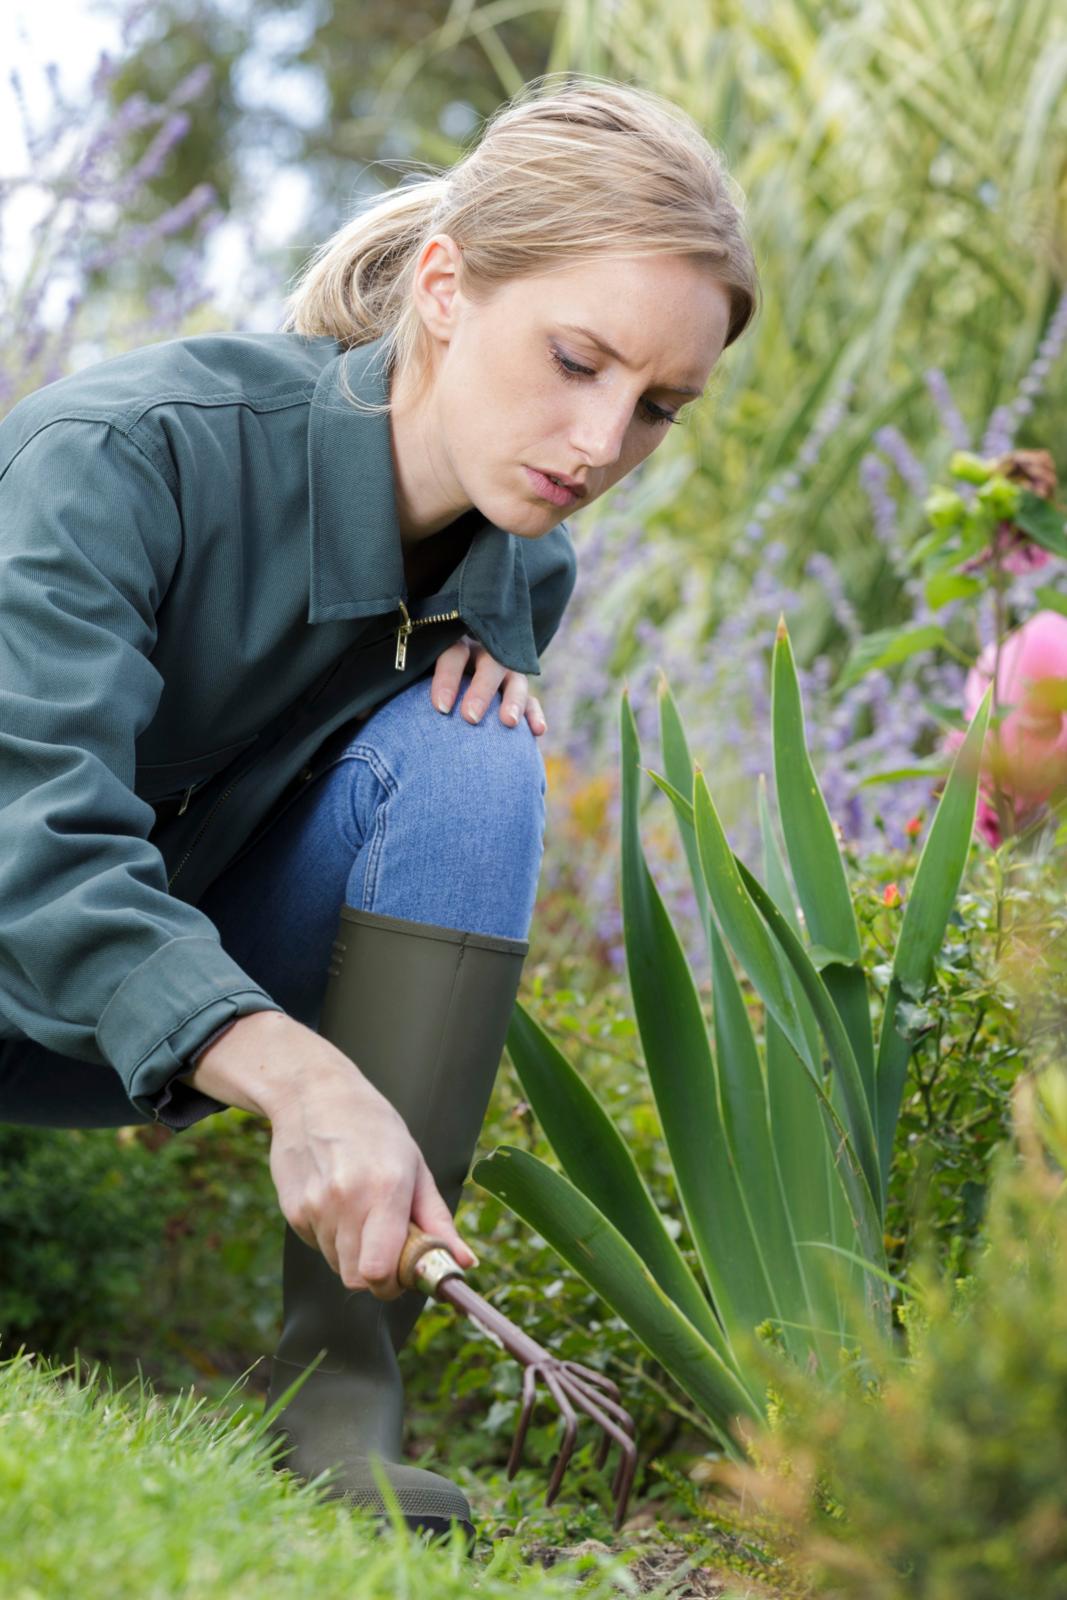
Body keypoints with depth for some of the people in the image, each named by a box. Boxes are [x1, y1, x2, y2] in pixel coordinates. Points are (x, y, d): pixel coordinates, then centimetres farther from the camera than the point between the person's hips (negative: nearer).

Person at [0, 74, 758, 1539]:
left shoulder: (523, 566, -8)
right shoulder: (125, 454, -28)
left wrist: (490, 655, -15)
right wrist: (301, 1074, -55)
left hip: (210, 974, 5)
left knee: (466, 756, -23)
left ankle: (343, 1379, -26)